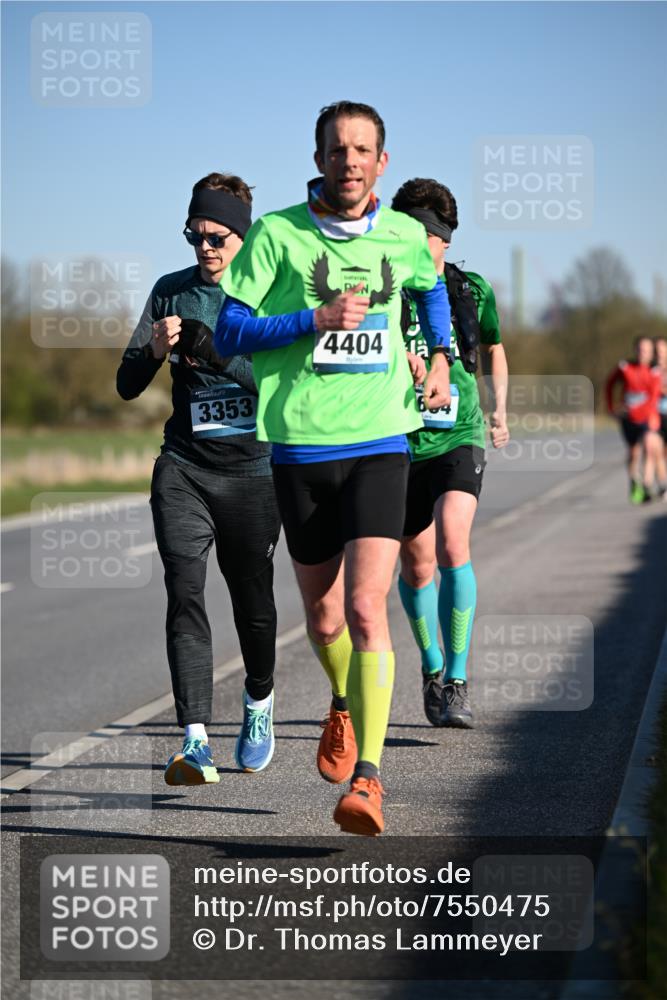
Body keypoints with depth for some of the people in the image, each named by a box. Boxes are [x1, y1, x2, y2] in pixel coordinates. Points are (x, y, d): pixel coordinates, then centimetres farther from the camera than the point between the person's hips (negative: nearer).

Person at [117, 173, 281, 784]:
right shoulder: (171, 293, 8)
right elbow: (127, 386, 9)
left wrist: (219, 354, -23)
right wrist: (155, 350, -11)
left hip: (253, 467, -1)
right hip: (183, 467, 1)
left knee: (252, 601, 10)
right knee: (185, 593, -15)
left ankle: (259, 701, 40)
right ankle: (195, 740, -22)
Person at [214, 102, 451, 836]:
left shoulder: (404, 236, 6)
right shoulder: (277, 233, -3)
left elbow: (431, 285, 30)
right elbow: (229, 333, -4)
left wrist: (440, 359, 16)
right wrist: (315, 320, -16)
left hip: (379, 444, 0)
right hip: (301, 446, 0)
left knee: (366, 609, -16)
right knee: (323, 616, 12)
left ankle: (367, 777, -17)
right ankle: (344, 704, 46)